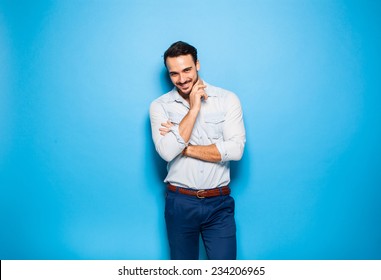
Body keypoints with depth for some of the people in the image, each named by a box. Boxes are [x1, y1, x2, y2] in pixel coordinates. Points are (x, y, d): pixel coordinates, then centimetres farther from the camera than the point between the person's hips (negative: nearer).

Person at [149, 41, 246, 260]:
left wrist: (183, 147, -13)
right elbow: (167, 152, -17)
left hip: (220, 203, -1)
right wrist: (194, 108, -16)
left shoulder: (228, 99, -4)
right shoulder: (160, 106, -3)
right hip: (180, 203, 1)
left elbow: (236, 149, -14)